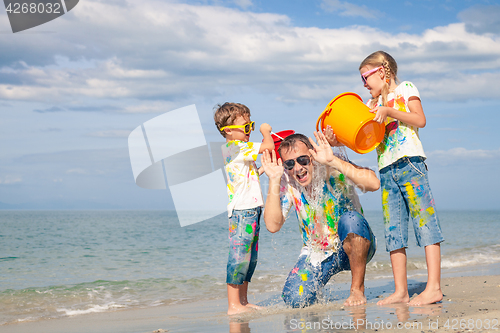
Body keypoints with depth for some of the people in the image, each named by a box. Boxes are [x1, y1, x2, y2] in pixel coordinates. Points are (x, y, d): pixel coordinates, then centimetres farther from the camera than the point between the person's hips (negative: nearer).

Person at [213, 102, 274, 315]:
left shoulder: (231, 148, 16)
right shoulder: (237, 148, -14)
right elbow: (268, 146, -19)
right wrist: (265, 131, -1)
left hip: (251, 210, 10)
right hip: (242, 210, -10)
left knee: (250, 257, 13)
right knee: (239, 256, -7)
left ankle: (243, 302, 19)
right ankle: (233, 304, -4)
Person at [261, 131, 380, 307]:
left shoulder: (334, 169, -19)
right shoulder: (286, 181, -9)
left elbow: (373, 184, -37)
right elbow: (273, 225, -19)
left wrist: (333, 161, -40)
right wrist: (274, 180, -25)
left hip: (354, 248, -3)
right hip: (318, 253, 3)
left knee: (350, 220, -36)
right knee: (295, 299, -20)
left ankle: (357, 289, -18)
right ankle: (317, 286, 19)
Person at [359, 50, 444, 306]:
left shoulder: (405, 89, 8)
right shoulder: (372, 105, 22)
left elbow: (420, 120, -5)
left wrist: (389, 111, -12)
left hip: (410, 163, -6)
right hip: (387, 170, 6)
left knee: (424, 219, -11)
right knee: (393, 230, 1)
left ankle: (433, 287, -16)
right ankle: (400, 291, 2)